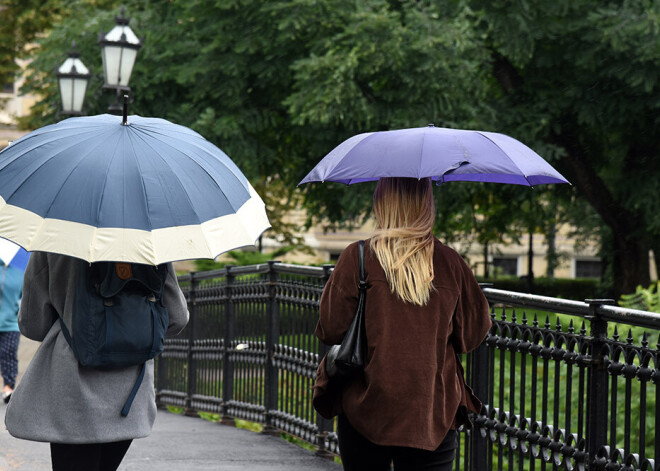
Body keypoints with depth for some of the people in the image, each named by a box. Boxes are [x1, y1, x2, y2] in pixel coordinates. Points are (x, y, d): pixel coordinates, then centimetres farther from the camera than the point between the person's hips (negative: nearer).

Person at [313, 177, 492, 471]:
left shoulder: (356, 258, -7)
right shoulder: (451, 263, -1)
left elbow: (330, 331, -7)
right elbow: (471, 336, 6)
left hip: (366, 412, -1)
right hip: (434, 414, 1)